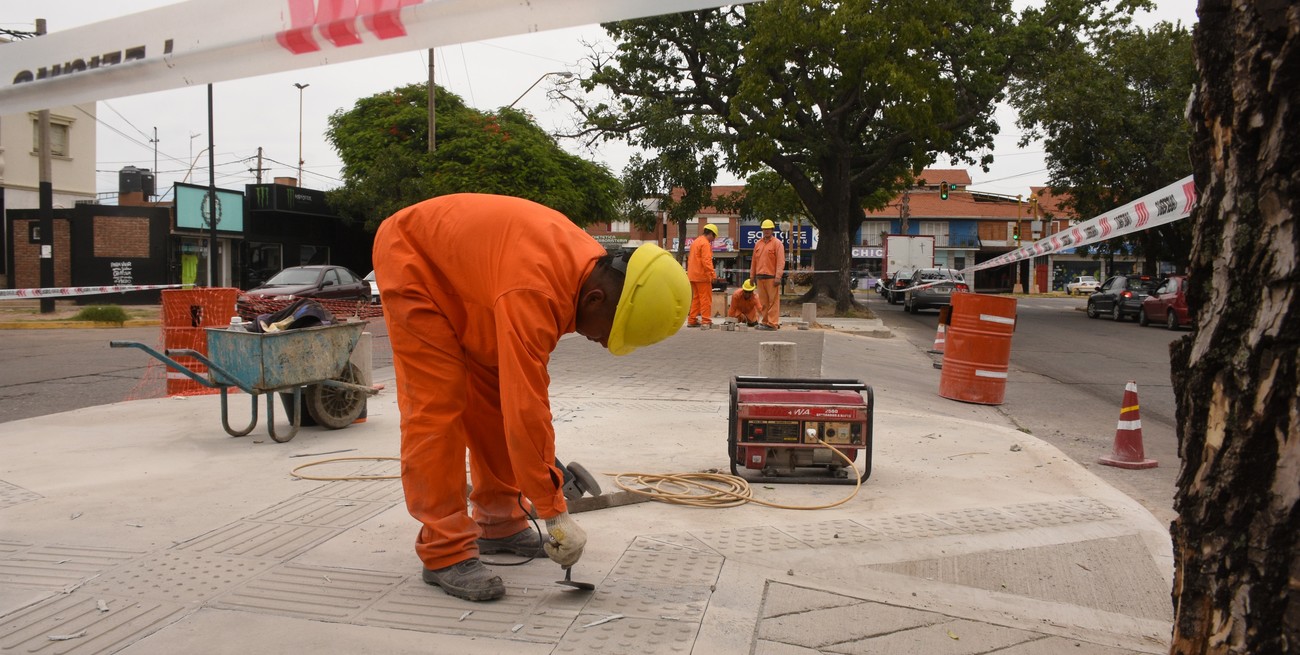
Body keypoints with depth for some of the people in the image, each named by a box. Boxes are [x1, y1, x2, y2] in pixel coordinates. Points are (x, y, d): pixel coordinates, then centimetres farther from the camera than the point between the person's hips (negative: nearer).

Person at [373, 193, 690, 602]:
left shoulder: (587, 263, -14)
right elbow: (525, 410, -39)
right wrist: (556, 514, -32)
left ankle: (499, 525, 18)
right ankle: (444, 553, -7)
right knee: (436, 408, -14)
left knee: (495, 399, 7)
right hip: (412, 260, -8)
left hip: (462, 270, 9)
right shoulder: (533, 292, -40)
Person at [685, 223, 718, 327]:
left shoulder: (695, 242, 18)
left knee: (696, 298, 13)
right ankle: (706, 321, -6)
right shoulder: (705, 243, -12)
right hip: (702, 276, -9)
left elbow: (690, 259, 22)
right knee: (706, 298, -5)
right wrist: (713, 274, -22)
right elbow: (706, 261, -21)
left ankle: (692, 320, 13)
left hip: (693, 275, 9)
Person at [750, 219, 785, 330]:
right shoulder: (758, 243, 17)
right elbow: (754, 261, 19)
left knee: (773, 301, -5)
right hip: (760, 277, 6)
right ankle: (764, 322, 15)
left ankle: (773, 323, -4)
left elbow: (781, 261, -9)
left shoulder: (777, 243, -2)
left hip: (771, 277, -6)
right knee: (762, 301, 9)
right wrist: (752, 275, 15)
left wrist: (778, 277, -16)